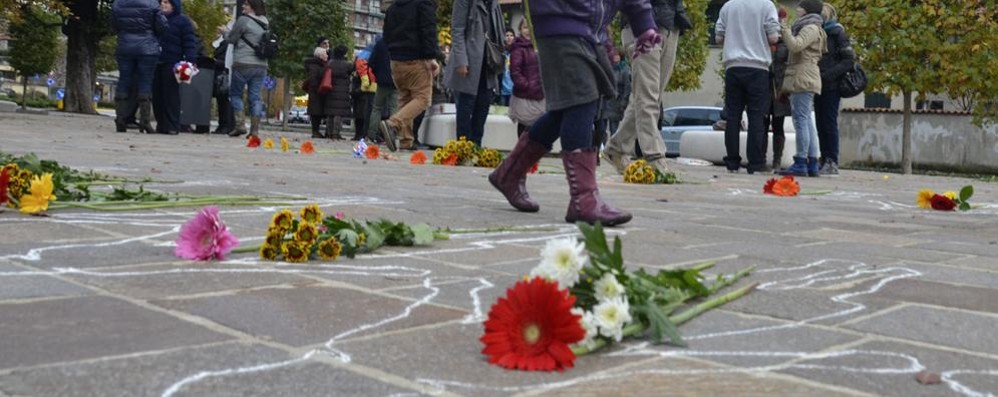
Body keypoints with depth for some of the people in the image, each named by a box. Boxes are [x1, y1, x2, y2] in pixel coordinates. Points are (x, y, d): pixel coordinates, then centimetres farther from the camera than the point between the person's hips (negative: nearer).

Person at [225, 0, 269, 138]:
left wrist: (225, 32, 19)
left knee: (235, 93, 7)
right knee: (255, 97, 6)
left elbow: (230, 39, -2)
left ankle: (240, 124, -5)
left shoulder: (244, 20, -8)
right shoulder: (264, 24, 13)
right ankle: (255, 130, 1)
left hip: (243, 64, -6)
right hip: (261, 65, 6)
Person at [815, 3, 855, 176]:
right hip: (819, 86, 6)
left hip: (831, 87, -6)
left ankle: (832, 162, -7)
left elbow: (849, 60, -9)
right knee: (821, 124, 6)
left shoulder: (838, 34, -3)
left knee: (829, 123, -8)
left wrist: (828, 75, -18)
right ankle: (824, 160, 10)